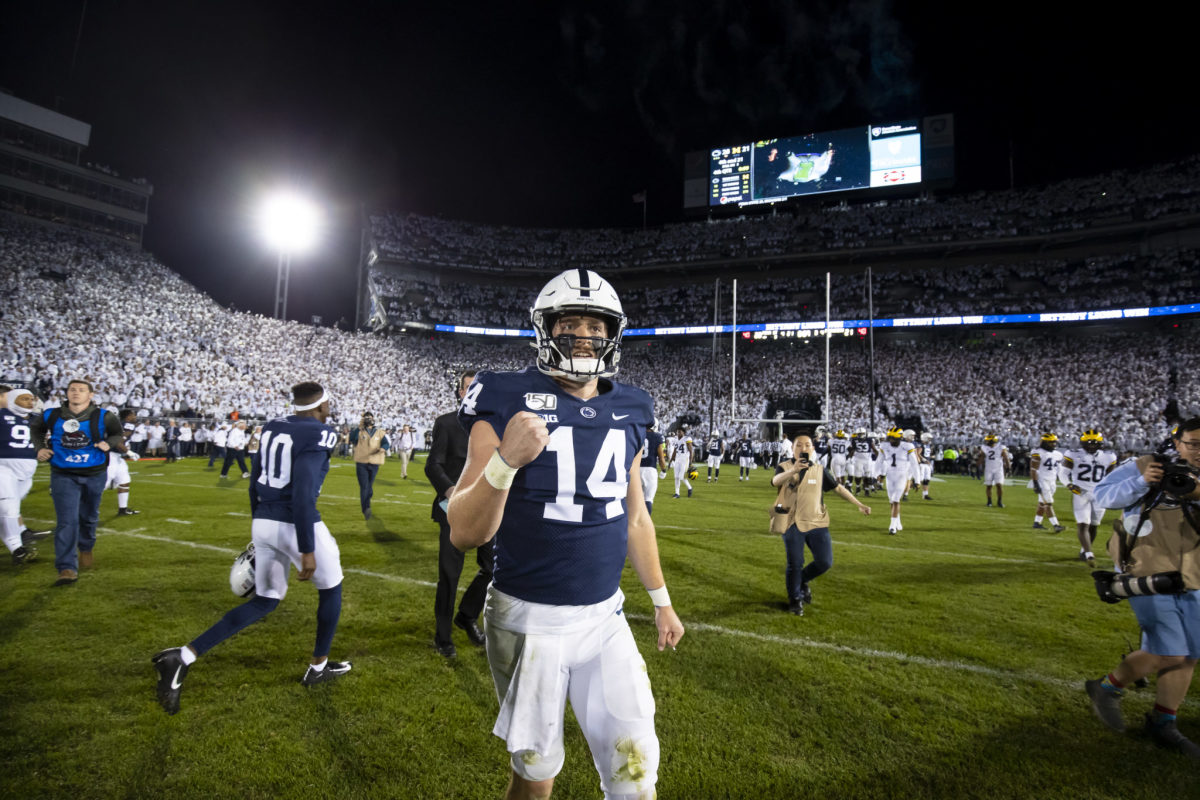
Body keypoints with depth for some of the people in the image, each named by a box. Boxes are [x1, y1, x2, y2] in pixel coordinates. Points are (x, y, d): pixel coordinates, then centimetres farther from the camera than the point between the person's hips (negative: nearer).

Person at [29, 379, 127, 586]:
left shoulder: (102, 417, -6)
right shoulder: (52, 415, -1)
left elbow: (119, 434, 6)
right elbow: (35, 427, 20)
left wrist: (109, 443, -15)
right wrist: (40, 447, 4)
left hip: (94, 475, 1)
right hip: (63, 476, 0)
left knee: (89, 517, 18)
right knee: (67, 520, -11)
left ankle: (86, 549, 46)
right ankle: (67, 568, -11)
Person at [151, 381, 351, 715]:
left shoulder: (272, 428, 10)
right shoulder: (318, 435, -15)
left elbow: (255, 484, 15)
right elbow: (302, 496, -22)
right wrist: (307, 550, -18)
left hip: (263, 522, 8)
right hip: (296, 525, -7)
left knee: (264, 601, 22)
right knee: (330, 590, 18)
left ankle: (184, 655, 9)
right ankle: (318, 667, 31)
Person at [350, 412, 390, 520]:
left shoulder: (380, 432, 8)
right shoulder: (359, 431, 5)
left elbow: (386, 442, -7)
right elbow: (352, 439, -14)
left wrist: (383, 448, -29)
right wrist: (359, 428, -21)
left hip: (374, 463, 2)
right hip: (361, 463, -2)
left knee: (369, 486, 13)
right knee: (364, 486, -11)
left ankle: (365, 504, 34)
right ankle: (366, 509, -17)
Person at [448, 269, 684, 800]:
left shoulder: (627, 413, 3)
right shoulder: (506, 404, -12)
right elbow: (464, 534, -15)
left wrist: (661, 600, 19)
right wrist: (505, 460, -32)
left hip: (605, 617, 4)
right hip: (529, 621, -3)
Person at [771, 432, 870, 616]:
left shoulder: (820, 471, 9)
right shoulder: (784, 468, -4)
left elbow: (838, 488, 14)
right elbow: (776, 481, -26)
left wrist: (859, 505, 6)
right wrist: (792, 471, -46)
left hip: (817, 523, 3)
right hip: (793, 524, -3)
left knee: (825, 562, 1)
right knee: (795, 565, 2)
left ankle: (802, 580, 31)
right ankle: (795, 599, 24)